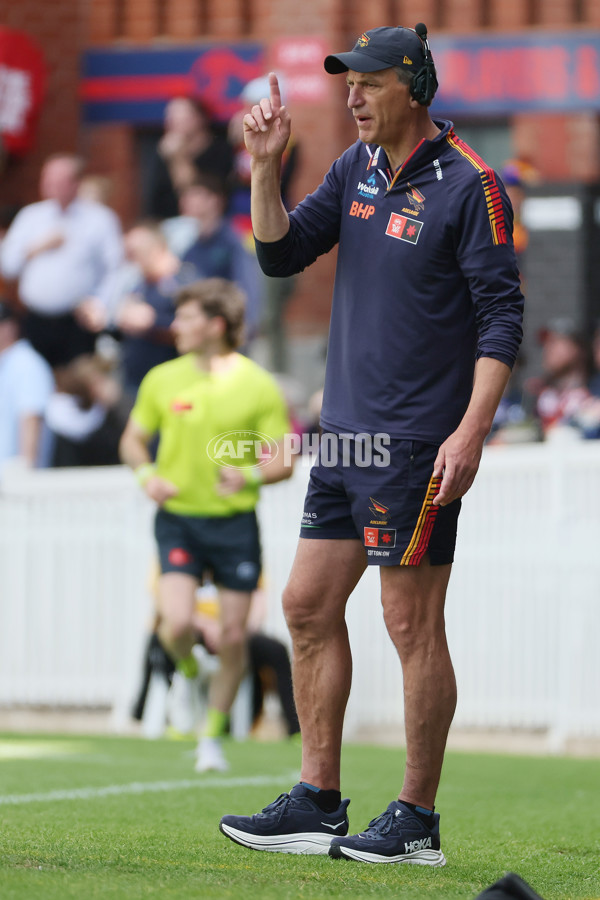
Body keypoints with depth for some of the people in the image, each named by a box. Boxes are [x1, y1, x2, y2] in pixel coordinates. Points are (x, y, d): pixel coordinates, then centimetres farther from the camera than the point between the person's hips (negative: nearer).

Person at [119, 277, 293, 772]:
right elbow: (133, 439, 14)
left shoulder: (258, 386, -4)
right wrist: (147, 475, -7)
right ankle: (188, 673, 18)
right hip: (178, 520, 1)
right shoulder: (163, 380, 2)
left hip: (236, 523, -1)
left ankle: (213, 737, 20)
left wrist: (250, 475, -23)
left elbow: (283, 460, -2)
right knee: (178, 625, -19)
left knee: (233, 638, 1)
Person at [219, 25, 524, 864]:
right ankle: (317, 804, 17)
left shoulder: (468, 185, -11)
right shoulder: (357, 168, 12)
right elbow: (281, 253, 12)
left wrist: (470, 431, -21)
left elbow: (502, 317, -13)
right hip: (347, 433, 8)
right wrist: (266, 166, -2)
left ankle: (417, 822, 1)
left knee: (412, 624, -5)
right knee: (308, 606, 9)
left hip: (418, 444, -8)